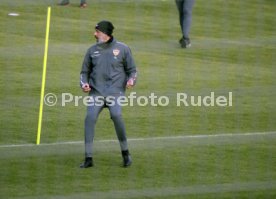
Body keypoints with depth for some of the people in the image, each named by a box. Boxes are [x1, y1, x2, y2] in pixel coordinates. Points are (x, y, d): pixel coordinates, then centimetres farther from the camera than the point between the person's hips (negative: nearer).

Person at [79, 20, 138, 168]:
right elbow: (85, 71, 21)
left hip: (115, 90, -3)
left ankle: (125, 153, -9)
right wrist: (84, 83, 1)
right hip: (96, 91, 3)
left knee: (116, 115, -27)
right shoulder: (92, 50, 14)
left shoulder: (122, 49, 6)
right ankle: (88, 158, -13)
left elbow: (132, 69, 11)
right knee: (90, 117, -18)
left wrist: (131, 80, -10)